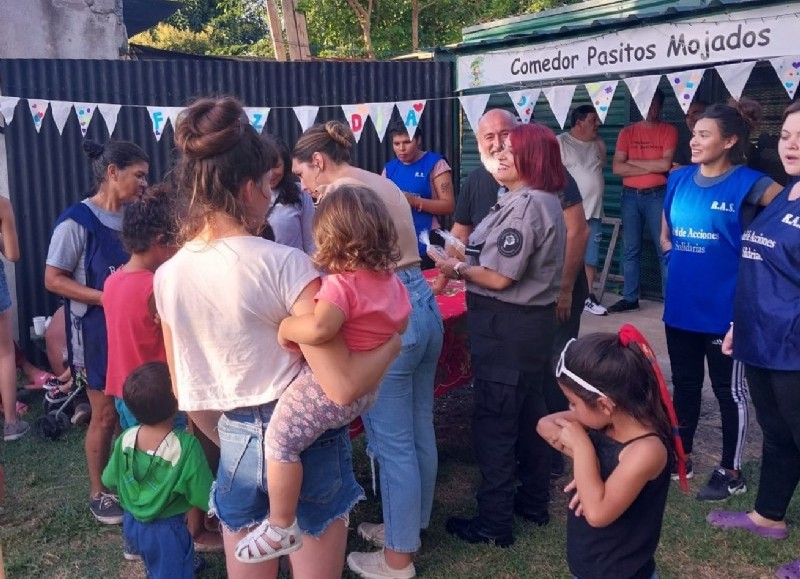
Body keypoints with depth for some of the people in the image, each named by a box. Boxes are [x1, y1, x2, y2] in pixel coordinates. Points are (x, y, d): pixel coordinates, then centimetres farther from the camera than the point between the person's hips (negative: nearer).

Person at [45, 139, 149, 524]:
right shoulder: (78, 220, -14)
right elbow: (53, 280, -14)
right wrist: (108, 299, -22)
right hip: (98, 332, -5)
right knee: (106, 415, 5)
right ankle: (98, 493, 23)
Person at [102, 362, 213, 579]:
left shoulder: (126, 439, -12)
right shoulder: (186, 446, -29)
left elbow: (108, 480, 4)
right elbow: (205, 498, -23)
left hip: (131, 523, 7)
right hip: (166, 530, -7)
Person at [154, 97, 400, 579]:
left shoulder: (167, 275, -3)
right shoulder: (285, 264, -20)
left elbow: (188, 393, 7)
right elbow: (343, 386, -23)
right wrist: (392, 342, -6)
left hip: (237, 449, 4)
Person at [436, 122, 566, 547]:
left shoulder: (525, 206, -21)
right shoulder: (544, 201, 13)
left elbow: (500, 278, -24)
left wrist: (458, 269, -7)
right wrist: (467, 265, 11)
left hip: (507, 326, -11)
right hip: (531, 320, 11)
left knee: (494, 421, -2)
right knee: (529, 411, 19)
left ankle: (493, 522, 9)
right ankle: (534, 500, 33)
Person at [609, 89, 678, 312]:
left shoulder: (669, 131, 2)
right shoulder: (627, 132, 8)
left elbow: (666, 164, -12)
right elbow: (617, 168, -2)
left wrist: (633, 161, -4)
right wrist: (651, 167, -7)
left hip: (657, 196, -3)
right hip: (630, 196, 3)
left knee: (664, 249, -2)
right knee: (631, 249, 8)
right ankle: (630, 298, 15)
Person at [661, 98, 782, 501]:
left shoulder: (748, 183, -12)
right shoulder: (679, 178, 5)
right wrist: (678, 258, 7)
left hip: (724, 308, -5)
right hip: (680, 305, 6)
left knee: (729, 390, 8)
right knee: (684, 384, 18)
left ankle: (731, 472, 22)